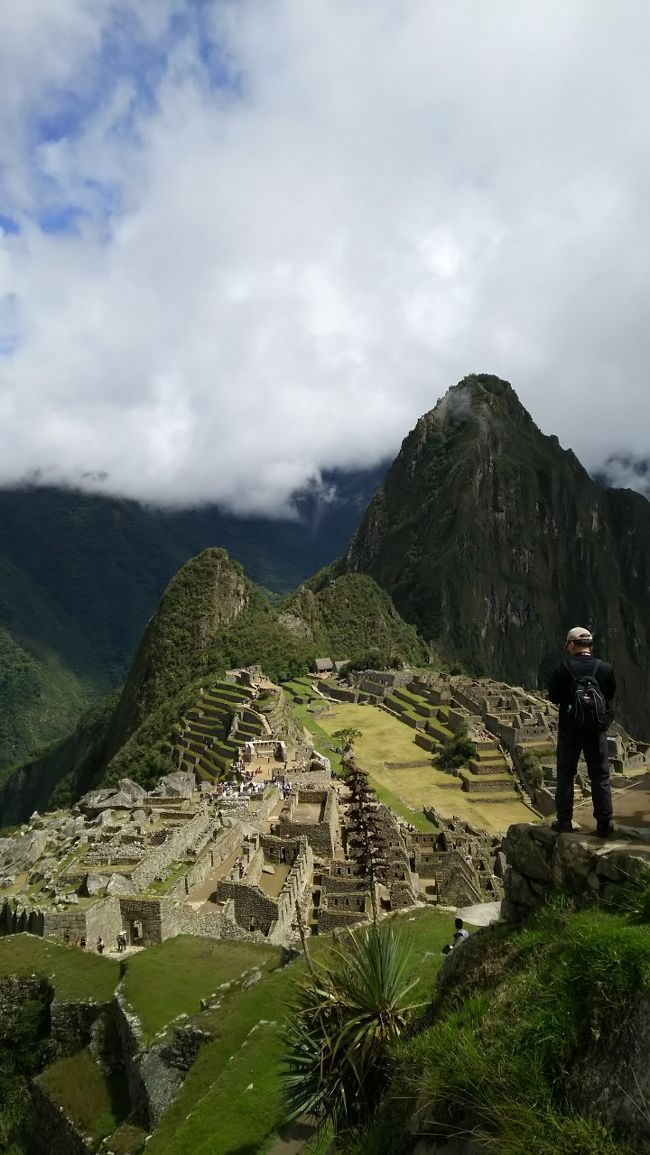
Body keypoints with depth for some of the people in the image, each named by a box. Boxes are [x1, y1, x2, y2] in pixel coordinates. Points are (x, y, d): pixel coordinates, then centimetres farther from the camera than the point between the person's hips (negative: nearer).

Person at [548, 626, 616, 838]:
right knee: (601, 777, 10)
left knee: (565, 776, 11)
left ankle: (564, 822, 13)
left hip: (569, 730, -1)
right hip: (597, 730, 1)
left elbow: (553, 697, -4)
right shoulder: (605, 668, -5)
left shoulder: (563, 668, -12)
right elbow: (611, 696, 8)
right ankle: (604, 824, 9)